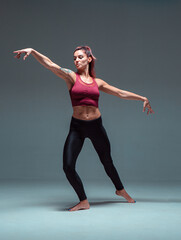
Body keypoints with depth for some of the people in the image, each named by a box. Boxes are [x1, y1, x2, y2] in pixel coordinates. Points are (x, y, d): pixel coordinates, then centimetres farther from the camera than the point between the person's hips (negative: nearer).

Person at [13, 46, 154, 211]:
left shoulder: (97, 82, 8)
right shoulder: (71, 77, 1)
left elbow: (120, 93, 16)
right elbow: (49, 64, -11)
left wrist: (142, 98, 18)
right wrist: (33, 51, -24)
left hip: (96, 125, 2)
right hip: (77, 126, -2)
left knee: (107, 161, 16)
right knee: (68, 166, -12)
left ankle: (120, 189, 43)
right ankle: (84, 202, 7)